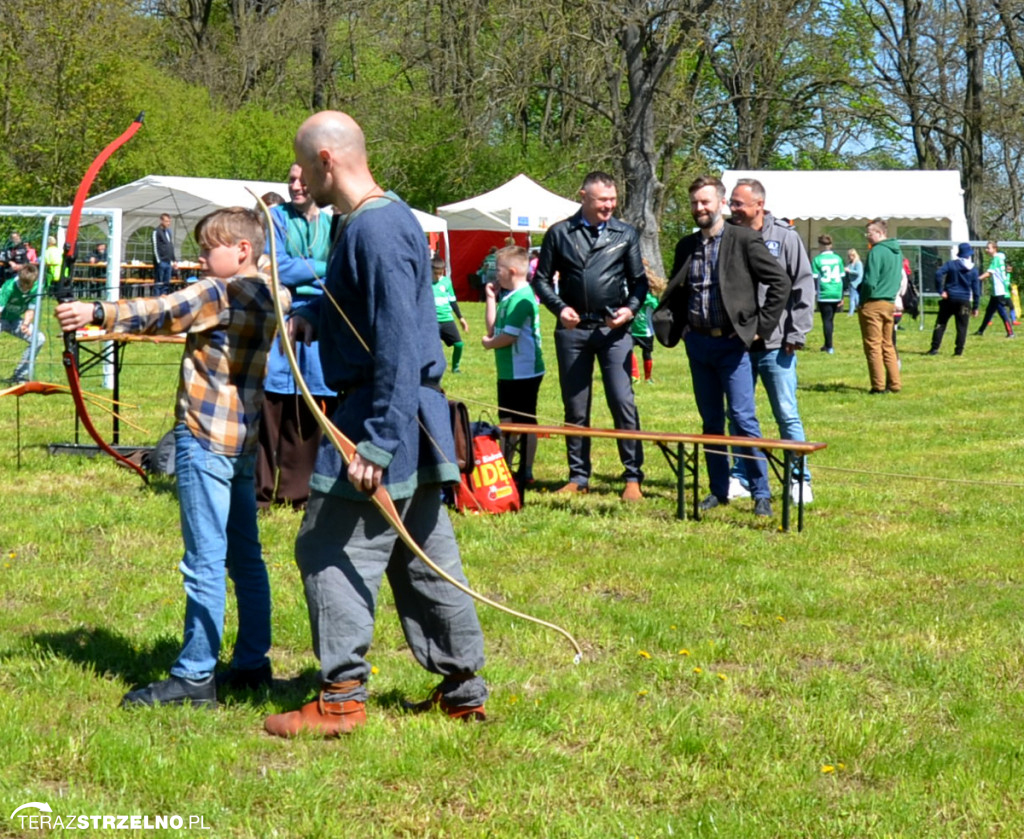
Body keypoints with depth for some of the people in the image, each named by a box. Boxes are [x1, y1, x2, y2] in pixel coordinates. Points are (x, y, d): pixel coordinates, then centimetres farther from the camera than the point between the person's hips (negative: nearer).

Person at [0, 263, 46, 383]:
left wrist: (26, 324, -29)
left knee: (39, 339, -9)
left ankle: (19, 375, 2)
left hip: (14, 320, 5)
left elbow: (31, 310, -8)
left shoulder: (37, 287, -16)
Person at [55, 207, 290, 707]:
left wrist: (96, 313, -26)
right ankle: (252, 664, 21)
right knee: (244, 558, 14)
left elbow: (161, 313, -21)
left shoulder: (219, 293, -12)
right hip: (242, 443, 9)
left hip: (206, 441, -9)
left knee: (205, 562, -8)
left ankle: (195, 677, -5)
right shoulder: (265, 298, 15)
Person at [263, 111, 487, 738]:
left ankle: (342, 697, 1)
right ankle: (463, 688, 22)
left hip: (388, 413, -10)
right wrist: (311, 316, 17)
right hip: (416, 420, 10)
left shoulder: (377, 229, -19)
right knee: (425, 556, 15)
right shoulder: (386, 218, 13)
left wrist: (379, 442, -26)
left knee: (332, 549, -4)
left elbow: (397, 341, -25)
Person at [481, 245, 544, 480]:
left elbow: (509, 336, -23)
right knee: (507, 421, 17)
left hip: (523, 371, -10)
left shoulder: (521, 299, -19)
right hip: (508, 372, 10)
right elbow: (492, 328, 11)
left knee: (525, 422, -1)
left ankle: (527, 471, 7)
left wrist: (488, 343, -5)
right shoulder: (508, 296, 11)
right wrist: (491, 298, 7)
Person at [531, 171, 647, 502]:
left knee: (623, 402, -8)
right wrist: (559, 307, -7)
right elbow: (541, 279, 9)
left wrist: (631, 308, -7)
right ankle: (578, 476, 16)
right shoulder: (559, 234, 5)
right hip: (572, 329, 1)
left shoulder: (625, 235, 7)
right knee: (575, 407, 7)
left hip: (613, 329, -1)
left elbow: (639, 281, 11)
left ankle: (633, 477, -2)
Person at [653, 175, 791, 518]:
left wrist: (761, 327, -8)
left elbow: (780, 282, -6)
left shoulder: (745, 240, -5)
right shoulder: (686, 246, 13)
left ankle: (761, 493, -4)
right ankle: (718, 491, 16)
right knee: (711, 421, 9)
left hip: (732, 342, -6)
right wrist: (667, 324, 6)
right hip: (698, 344, 6)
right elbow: (675, 294, 23)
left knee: (743, 418, -9)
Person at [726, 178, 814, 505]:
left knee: (787, 415, 0)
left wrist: (796, 334, -6)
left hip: (775, 345, -3)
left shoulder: (785, 237, -1)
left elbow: (803, 286, -1)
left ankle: (799, 480, 8)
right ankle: (739, 478, 18)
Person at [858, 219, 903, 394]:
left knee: (873, 346, -2)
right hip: (889, 304, 8)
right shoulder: (897, 252, 12)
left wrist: (862, 296, -3)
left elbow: (870, 282, -19)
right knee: (887, 345, 14)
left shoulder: (876, 252, -15)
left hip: (873, 303, -8)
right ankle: (894, 384, 14)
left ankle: (879, 385, -3)